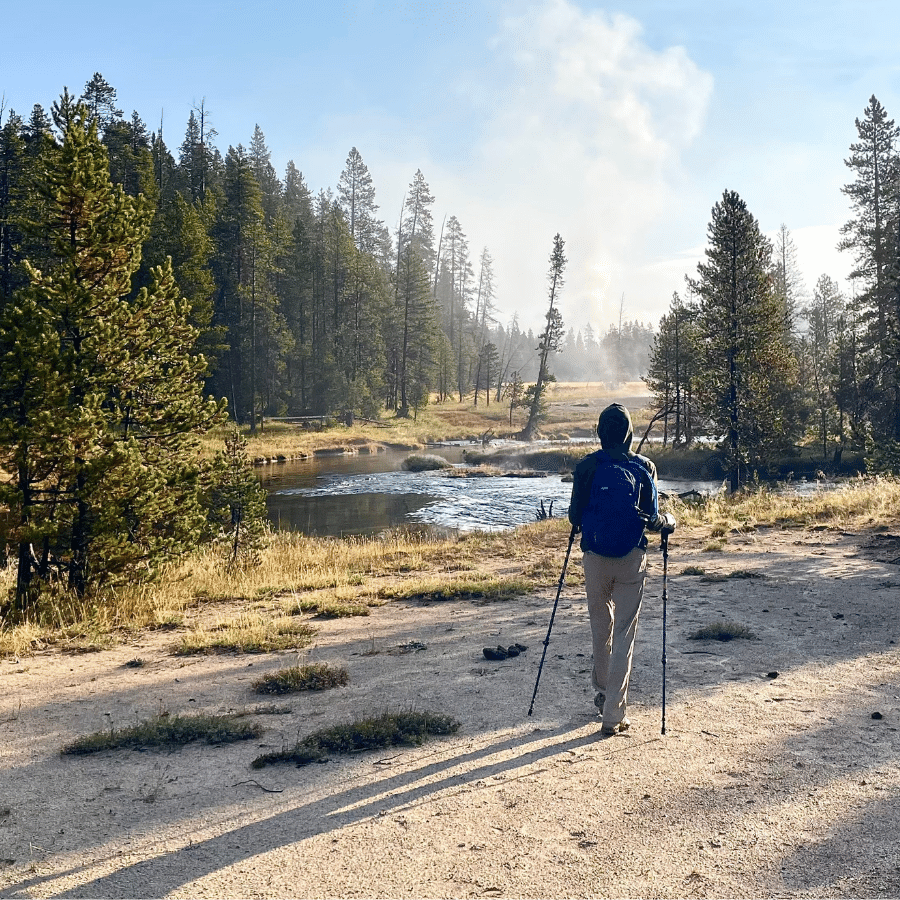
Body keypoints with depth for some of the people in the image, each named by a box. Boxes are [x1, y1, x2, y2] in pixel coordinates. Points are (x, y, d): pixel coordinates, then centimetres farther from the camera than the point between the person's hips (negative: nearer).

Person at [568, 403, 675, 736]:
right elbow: (651, 519, -4)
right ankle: (614, 712, -1)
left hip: (595, 557, 1)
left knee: (600, 626, 20)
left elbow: (575, 516, -1)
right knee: (624, 633, 2)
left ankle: (602, 691, 37)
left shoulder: (586, 467, -4)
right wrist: (670, 521, 18)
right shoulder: (644, 467, -4)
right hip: (632, 558, -1)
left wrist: (578, 519, 23)